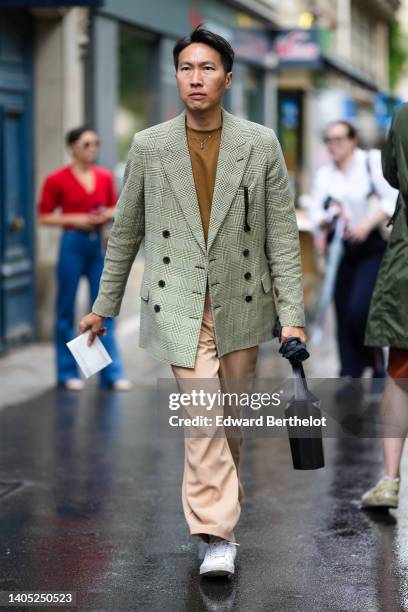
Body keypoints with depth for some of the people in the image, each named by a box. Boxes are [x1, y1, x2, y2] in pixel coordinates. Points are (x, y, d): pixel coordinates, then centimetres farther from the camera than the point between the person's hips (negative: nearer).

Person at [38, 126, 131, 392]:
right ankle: (68, 373, 15)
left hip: (99, 243, 4)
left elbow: (114, 208, 18)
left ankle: (113, 373, 6)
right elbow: (45, 216, -3)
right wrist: (75, 219, -15)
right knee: (66, 310, 4)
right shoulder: (58, 180, -6)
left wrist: (108, 215, -4)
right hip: (73, 243, -4)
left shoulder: (106, 177, 7)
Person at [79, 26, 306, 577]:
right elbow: (126, 231, 9)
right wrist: (104, 305, 12)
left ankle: (220, 504, 33)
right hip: (179, 305, -1)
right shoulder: (149, 147, 0)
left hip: (240, 304, 2)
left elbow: (283, 235, -1)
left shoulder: (261, 145, -1)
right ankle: (217, 535, -9)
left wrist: (292, 315, -5)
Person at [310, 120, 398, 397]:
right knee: (344, 313, 2)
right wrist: (329, 219, -15)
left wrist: (367, 223, -23)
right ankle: (352, 373, 14)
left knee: (360, 309, -17)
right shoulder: (324, 174, 11)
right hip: (342, 250, 5)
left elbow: (394, 200, -12)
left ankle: (378, 362, 6)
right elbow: (318, 221, 8)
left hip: (374, 247, -5)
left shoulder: (373, 161, -3)